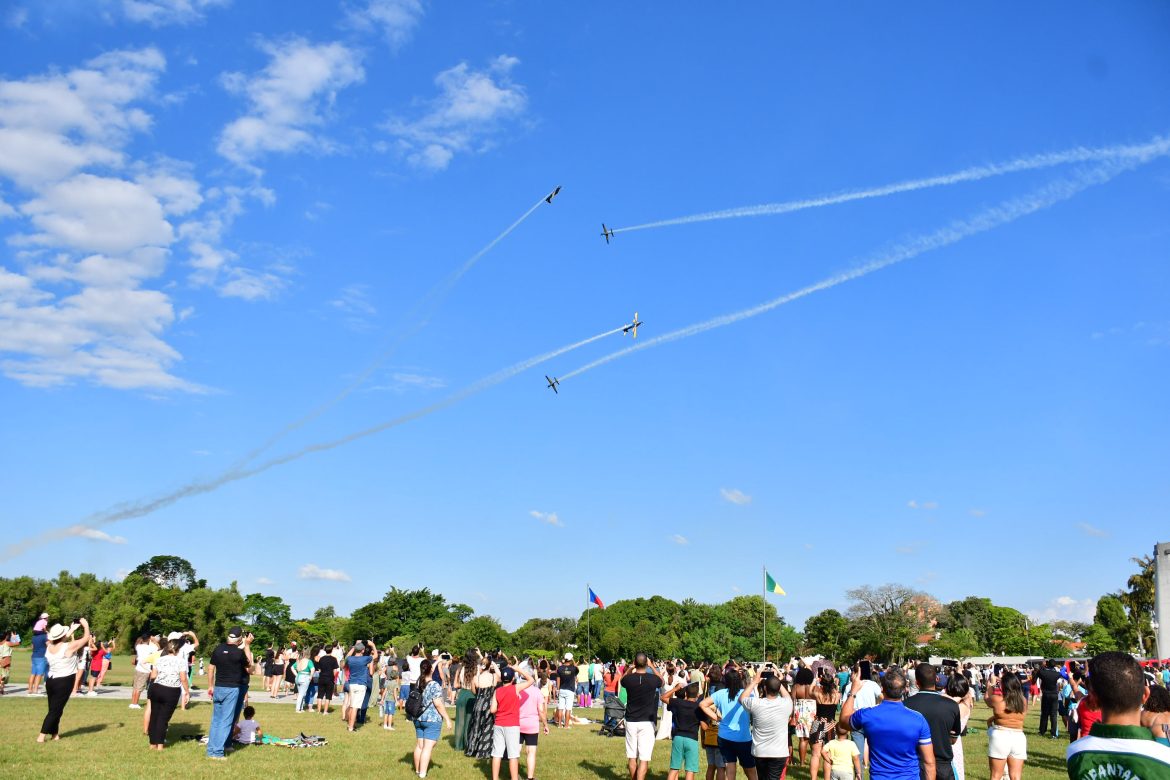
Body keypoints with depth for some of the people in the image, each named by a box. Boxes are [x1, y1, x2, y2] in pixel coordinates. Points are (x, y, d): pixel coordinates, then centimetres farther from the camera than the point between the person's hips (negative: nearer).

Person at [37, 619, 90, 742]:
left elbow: (61, 641, 22)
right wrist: (86, 625, 7)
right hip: (64, 682, -7)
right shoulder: (69, 647, -17)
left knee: (54, 709, 14)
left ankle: (54, 734, 20)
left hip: (50, 680, 7)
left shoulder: (49, 647, 0)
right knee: (56, 710, -2)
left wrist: (72, 629, 27)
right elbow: (86, 638, -7)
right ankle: (42, 736, -5)